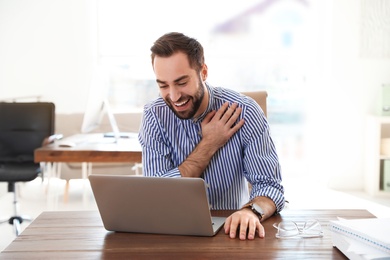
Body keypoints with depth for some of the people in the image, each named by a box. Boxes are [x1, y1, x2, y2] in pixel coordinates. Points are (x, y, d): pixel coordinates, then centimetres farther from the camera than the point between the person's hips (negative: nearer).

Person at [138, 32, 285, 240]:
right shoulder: (154, 116, -7)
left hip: (231, 228, 1)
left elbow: (270, 186, -12)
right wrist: (209, 145, -15)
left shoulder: (244, 112, -11)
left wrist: (251, 211, -32)